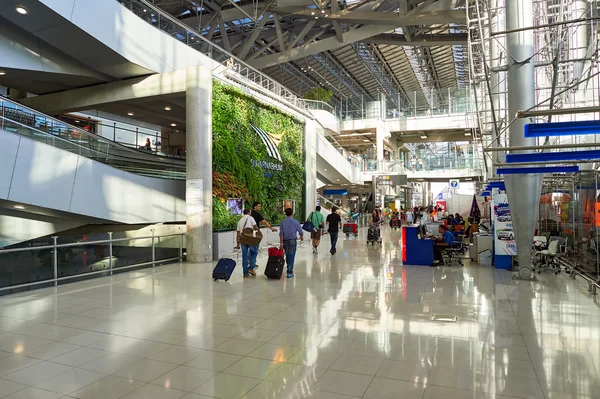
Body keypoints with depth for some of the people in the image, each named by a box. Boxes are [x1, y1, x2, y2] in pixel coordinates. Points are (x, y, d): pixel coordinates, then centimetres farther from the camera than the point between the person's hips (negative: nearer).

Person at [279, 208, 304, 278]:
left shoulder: (282, 222, -1)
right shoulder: (295, 222, -7)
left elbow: (281, 233, -4)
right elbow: (300, 231, 2)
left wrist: (281, 243, -2)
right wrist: (302, 237, 23)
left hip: (285, 241, 3)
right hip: (292, 240, -3)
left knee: (287, 256, 17)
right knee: (291, 256, 0)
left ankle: (289, 269, 29)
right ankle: (289, 273, 1)